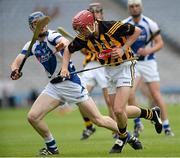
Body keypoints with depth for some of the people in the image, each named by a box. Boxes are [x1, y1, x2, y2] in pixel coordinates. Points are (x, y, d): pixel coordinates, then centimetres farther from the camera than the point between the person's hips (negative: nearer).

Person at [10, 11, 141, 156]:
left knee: (98, 120, -4)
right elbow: (16, 62, 3)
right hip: (54, 86, 6)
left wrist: (62, 45, -61)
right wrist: (15, 71, -22)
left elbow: (66, 42, -36)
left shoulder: (51, 35, -14)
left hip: (71, 83, -6)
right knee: (33, 116, -8)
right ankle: (52, 147, 11)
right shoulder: (32, 45, 5)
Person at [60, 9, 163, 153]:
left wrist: (123, 49, -20)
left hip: (125, 67, -7)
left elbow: (137, 31, -13)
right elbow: (68, 50, 7)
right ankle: (152, 114, 31)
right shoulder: (84, 38, -9)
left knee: (118, 110, -15)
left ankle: (122, 137, 13)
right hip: (109, 70, 7)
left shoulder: (112, 27, -25)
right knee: (121, 112, 7)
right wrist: (65, 68, -7)